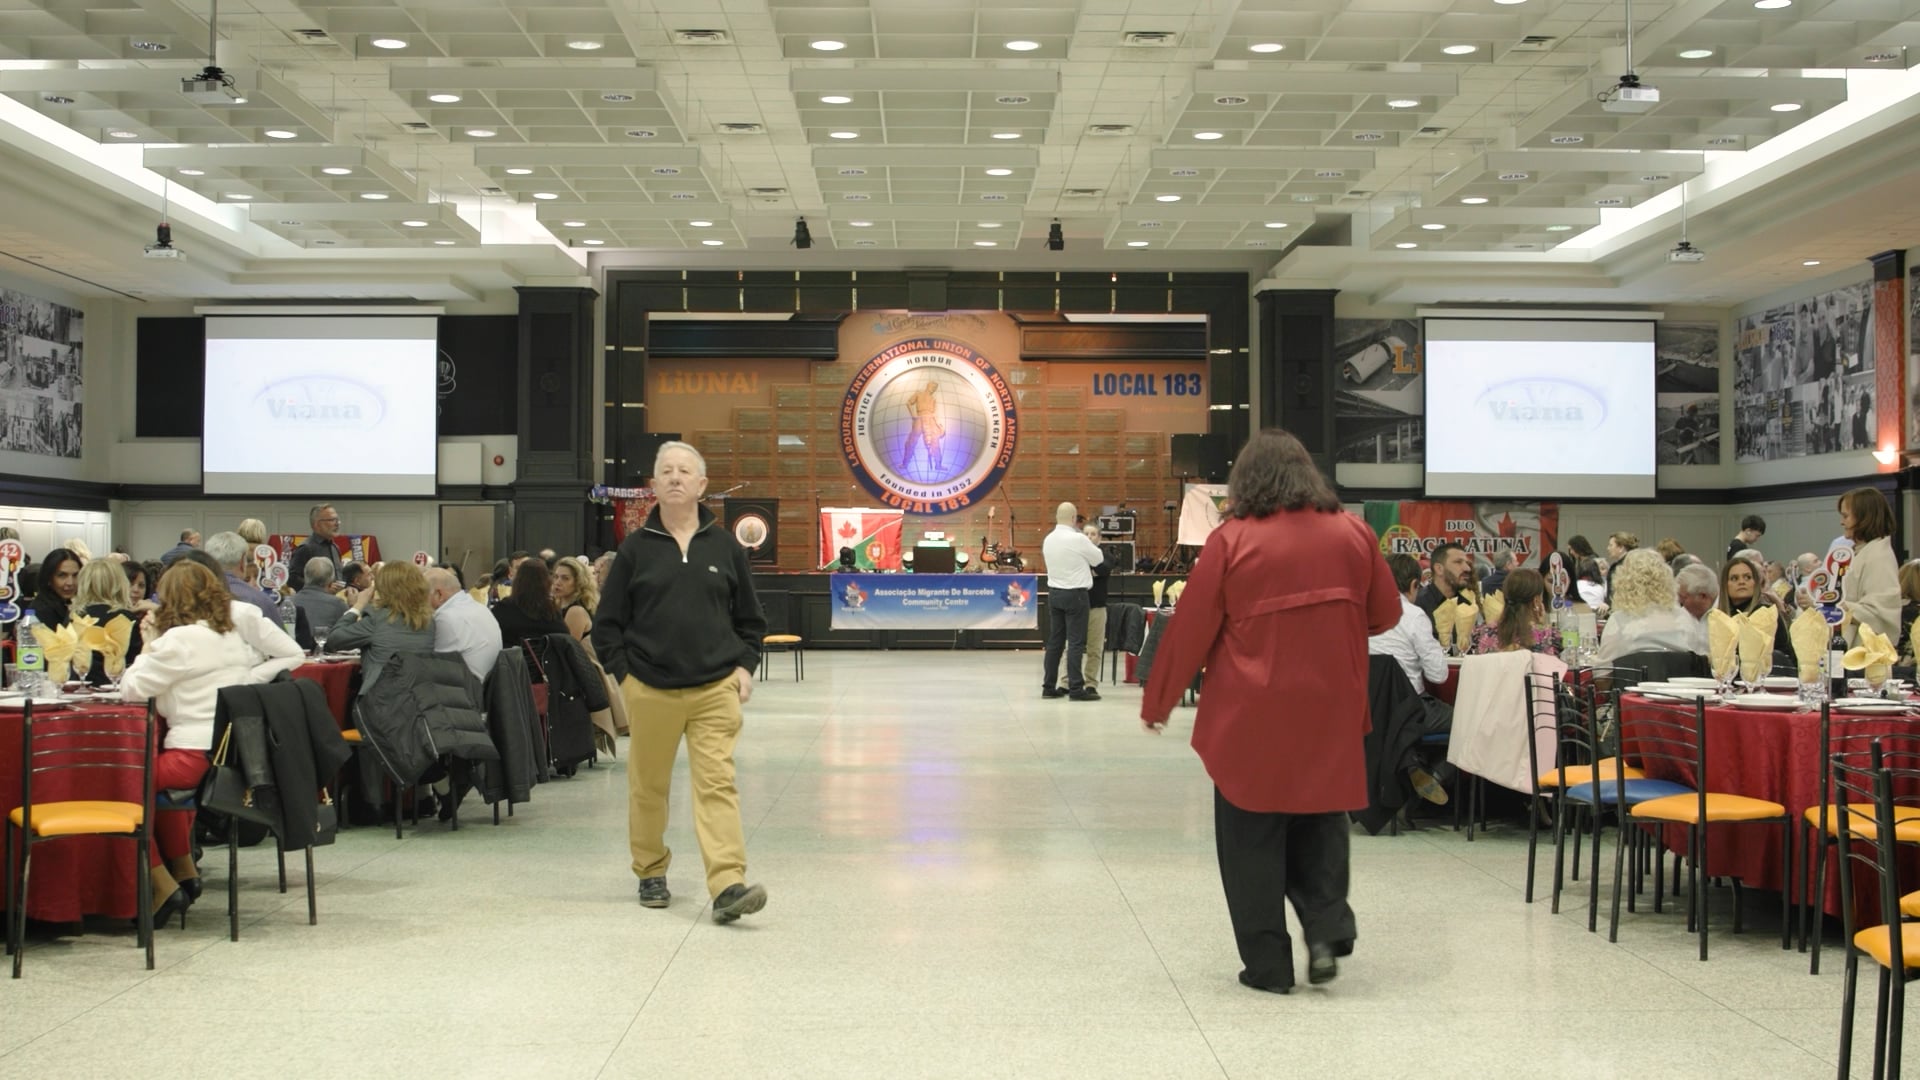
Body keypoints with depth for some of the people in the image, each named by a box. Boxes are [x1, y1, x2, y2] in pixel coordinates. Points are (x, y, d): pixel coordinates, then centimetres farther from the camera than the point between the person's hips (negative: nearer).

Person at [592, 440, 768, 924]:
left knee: (717, 784, -9)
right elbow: (607, 622, 7)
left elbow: (750, 619, 14)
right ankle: (651, 874, 29)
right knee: (648, 786, 11)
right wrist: (622, 673, -1)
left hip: (716, 689, 0)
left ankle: (728, 885, -15)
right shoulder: (636, 548, 4)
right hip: (650, 689, 1)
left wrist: (745, 666, 2)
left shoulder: (726, 546, 7)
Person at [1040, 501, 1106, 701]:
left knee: (1055, 641, 10)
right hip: (1075, 594, -7)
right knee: (1076, 643, -4)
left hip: (1054, 593, 7)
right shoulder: (1078, 539, -15)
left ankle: (1049, 686, 12)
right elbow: (1098, 558, -1)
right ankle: (1076, 688, -6)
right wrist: (1091, 544, 17)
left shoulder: (1048, 539, 5)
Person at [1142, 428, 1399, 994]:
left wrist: (1157, 702, 5)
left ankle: (1267, 962, 11)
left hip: (1252, 716, -3)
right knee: (1319, 821, 19)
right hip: (1330, 713, 3)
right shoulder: (1352, 533, 1)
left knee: (1252, 835, 7)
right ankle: (1327, 929, 5)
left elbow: (1190, 629, -5)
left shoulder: (1231, 540, -9)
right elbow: (1386, 612, 12)